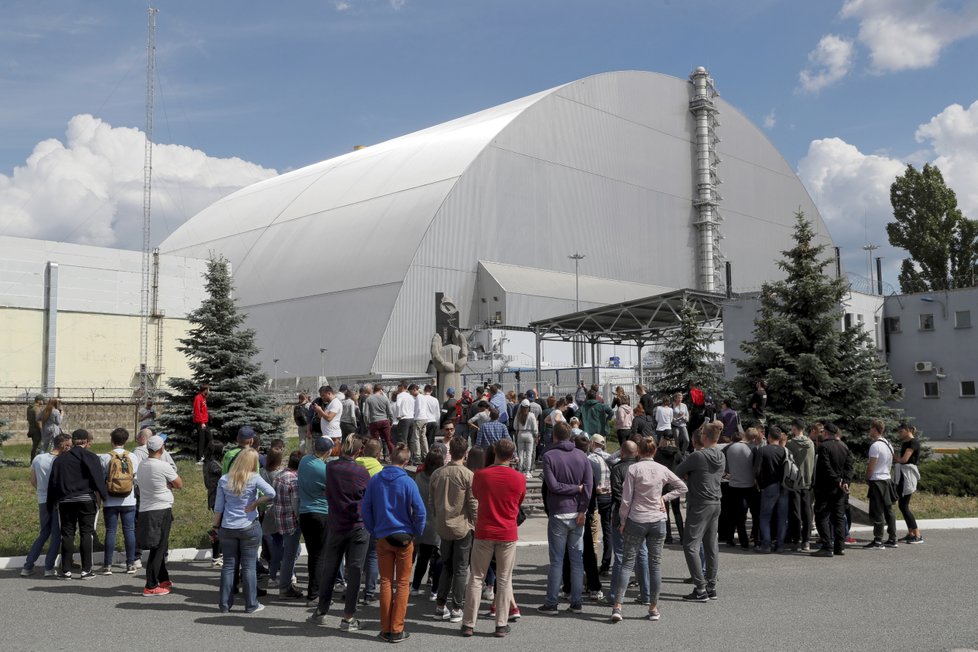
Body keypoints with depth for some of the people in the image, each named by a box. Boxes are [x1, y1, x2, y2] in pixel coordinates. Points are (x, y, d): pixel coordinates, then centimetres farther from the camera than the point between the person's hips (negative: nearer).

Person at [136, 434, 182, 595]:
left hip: (145, 511, 7)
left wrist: (166, 484, 2)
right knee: (158, 549, -2)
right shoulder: (163, 466, -15)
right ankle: (151, 586, -1)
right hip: (161, 510, -7)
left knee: (159, 547, 19)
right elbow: (179, 484, -5)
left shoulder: (142, 465, 6)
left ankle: (163, 579, 31)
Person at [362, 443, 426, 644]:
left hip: (382, 537, 3)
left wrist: (375, 531, 11)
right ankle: (397, 631, 7)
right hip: (404, 537, -3)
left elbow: (365, 508, 2)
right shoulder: (408, 482, -13)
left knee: (385, 582, 11)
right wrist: (417, 533, 1)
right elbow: (419, 510, -14)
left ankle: (385, 629, 14)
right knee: (402, 584, 7)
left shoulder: (375, 480, -2)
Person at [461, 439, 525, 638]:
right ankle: (501, 625, 10)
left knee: (476, 578, 8)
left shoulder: (480, 475, -7)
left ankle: (468, 624, 10)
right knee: (504, 580, 8)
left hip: (484, 533, 0)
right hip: (508, 534, 0)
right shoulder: (519, 478, -6)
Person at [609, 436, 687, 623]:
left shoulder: (633, 469, -8)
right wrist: (664, 497, 7)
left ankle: (617, 606, -7)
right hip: (658, 521, 2)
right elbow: (682, 487, 10)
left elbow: (626, 499, -7)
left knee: (627, 562, 2)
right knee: (655, 563, 10)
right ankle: (653, 608, 14)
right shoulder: (662, 470, 1)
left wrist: (622, 521, 2)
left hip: (636, 521, -2)